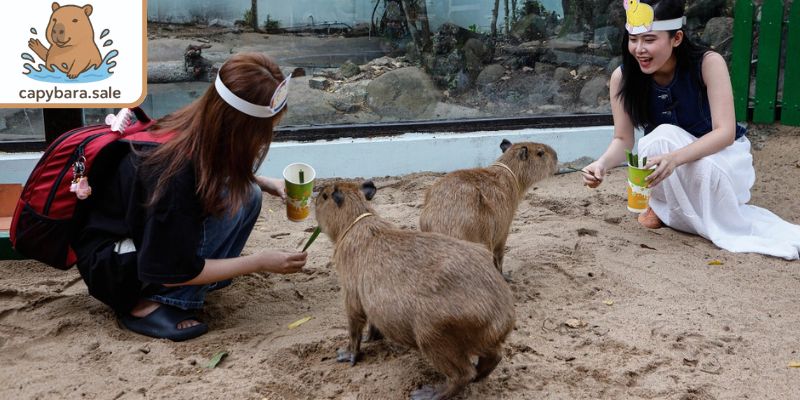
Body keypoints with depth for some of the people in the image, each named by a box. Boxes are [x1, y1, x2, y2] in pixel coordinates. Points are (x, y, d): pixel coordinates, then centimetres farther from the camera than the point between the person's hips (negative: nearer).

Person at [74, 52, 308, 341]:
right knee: (231, 205, -25)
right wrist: (260, 263, -20)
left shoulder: (197, 125, -12)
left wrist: (265, 183, -2)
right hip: (109, 265, -8)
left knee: (246, 194, -6)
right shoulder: (176, 172, -34)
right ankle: (148, 305, -16)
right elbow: (171, 272, -24)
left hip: (147, 240, 8)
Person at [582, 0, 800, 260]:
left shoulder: (709, 64, -25)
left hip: (721, 154, -1)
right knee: (662, 137, -32)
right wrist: (602, 164, -36)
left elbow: (725, 132, -30)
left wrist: (675, 158, -48)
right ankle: (664, 206, -8)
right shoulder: (622, 77, -18)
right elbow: (622, 140, -13)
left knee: (707, 169, -37)